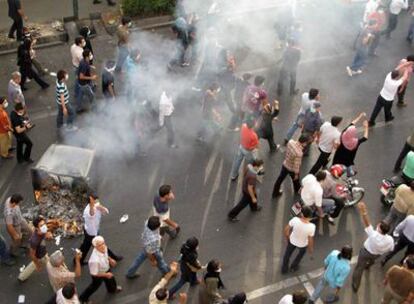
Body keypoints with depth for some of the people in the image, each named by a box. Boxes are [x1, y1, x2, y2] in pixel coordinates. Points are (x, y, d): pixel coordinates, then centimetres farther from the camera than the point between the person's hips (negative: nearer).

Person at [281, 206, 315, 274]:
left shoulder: (295, 220, -33)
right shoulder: (311, 227, -37)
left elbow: (286, 230, -17)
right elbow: (310, 240, -23)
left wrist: (287, 237, 6)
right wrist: (311, 249, -1)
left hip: (292, 241, 1)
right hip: (302, 244, -1)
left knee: (287, 253, 31)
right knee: (302, 252, 36)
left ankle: (284, 269, 52)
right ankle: (293, 266, 56)